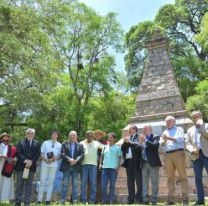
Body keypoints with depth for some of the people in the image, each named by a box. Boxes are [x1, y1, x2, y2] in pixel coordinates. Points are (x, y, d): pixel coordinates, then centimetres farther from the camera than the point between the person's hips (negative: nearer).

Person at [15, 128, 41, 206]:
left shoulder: (37, 143, 12)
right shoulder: (20, 142, 8)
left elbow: (38, 154, 3)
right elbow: (18, 153, -3)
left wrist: (31, 162, -10)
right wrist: (25, 161, -14)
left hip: (31, 166, 1)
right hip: (21, 166, -1)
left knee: (29, 184, 2)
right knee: (19, 184, 3)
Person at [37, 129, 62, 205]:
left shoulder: (59, 145, 9)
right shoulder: (45, 143, 6)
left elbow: (60, 155, 8)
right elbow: (41, 153, 2)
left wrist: (55, 158, -13)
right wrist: (46, 160, -13)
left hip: (54, 165, 1)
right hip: (44, 164, -1)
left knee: (50, 182, 3)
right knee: (42, 181, -1)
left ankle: (48, 200, 9)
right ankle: (39, 200, 5)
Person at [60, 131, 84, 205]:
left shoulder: (80, 145, 11)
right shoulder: (65, 144, 9)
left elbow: (82, 155, 1)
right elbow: (62, 154, -3)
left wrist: (76, 160, -16)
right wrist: (69, 159, -17)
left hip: (76, 167, 1)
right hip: (66, 166, -1)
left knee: (75, 184, 3)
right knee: (65, 184, 3)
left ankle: (74, 200, 9)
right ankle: (62, 200, 9)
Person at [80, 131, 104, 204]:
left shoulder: (96, 143, 15)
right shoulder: (82, 143, 13)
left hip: (93, 165, 0)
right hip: (84, 164, 0)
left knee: (93, 183, -1)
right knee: (83, 183, -2)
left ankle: (92, 200, 4)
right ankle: (83, 200, 3)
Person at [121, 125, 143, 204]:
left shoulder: (139, 137, 1)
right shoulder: (127, 138, 19)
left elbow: (138, 146, -14)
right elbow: (122, 148, 11)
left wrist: (129, 142, -14)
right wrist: (125, 142, -5)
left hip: (136, 161, -6)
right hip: (128, 161, 6)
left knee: (138, 180, -3)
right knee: (130, 181, 8)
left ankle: (139, 198, 2)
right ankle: (131, 199, 13)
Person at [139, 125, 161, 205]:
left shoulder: (156, 137, 1)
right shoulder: (144, 139, 16)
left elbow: (155, 145, -17)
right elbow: (140, 149, 9)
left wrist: (145, 140, -14)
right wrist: (141, 142, -6)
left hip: (153, 162, -5)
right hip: (144, 163, 5)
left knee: (154, 182, -1)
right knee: (144, 182, 5)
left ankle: (154, 200, 4)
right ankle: (145, 200, 9)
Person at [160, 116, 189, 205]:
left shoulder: (179, 129, 13)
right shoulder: (164, 132, 23)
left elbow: (181, 139, -6)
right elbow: (161, 144, 11)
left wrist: (169, 138, -13)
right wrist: (164, 141, -11)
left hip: (178, 153, -3)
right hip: (167, 155, 3)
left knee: (182, 176, -6)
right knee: (170, 177, 0)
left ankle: (185, 197, -4)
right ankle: (170, 198, 0)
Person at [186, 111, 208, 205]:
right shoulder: (190, 130, 19)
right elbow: (187, 143, 10)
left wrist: (200, 125, -11)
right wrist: (192, 150, -9)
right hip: (196, 155, 4)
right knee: (198, 178, 1)